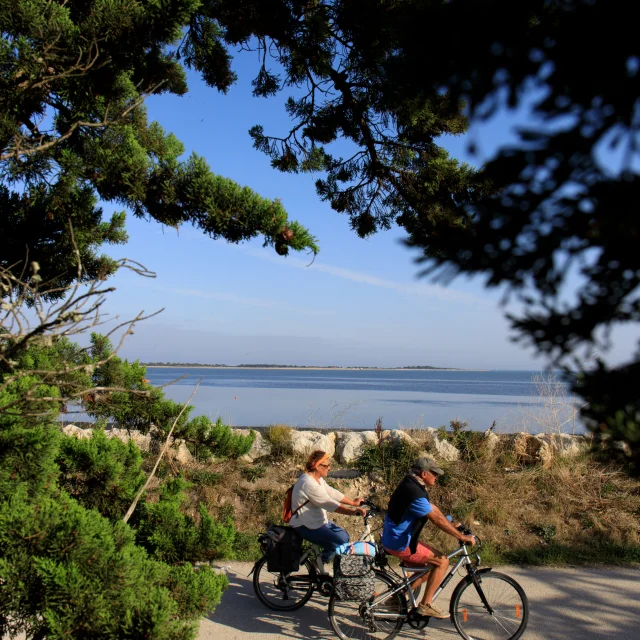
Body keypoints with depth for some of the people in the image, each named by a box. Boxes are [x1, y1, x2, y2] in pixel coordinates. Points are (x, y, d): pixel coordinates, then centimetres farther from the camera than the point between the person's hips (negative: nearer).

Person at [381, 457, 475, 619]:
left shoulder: (412, 485, 8)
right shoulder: (414, 493, -24)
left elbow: (433, 509, 15)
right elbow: (437, 519, -22)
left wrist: (454, 525, 13)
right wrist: (462, 536, -14)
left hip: (395, 538, 10)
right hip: (400, 544, -10)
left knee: (430, 566, 20)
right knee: (442, 561, -6)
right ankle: (426, 605, 0)